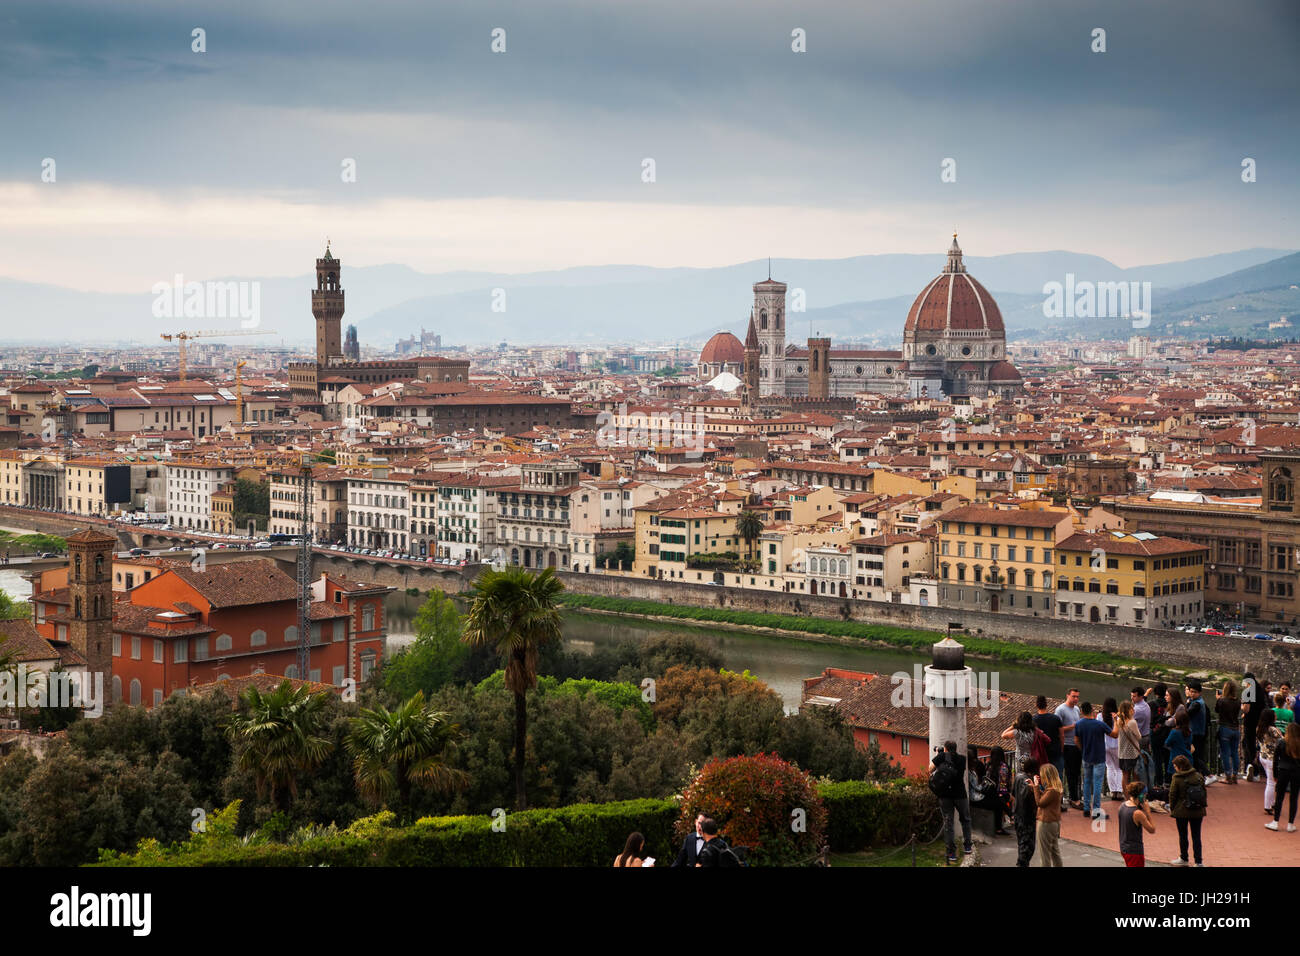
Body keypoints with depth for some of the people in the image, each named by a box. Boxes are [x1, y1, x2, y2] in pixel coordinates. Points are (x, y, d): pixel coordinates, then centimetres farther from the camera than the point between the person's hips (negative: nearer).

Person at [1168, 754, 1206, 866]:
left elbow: (1172, 795, -8)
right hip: (1197, 812, 3)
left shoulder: (1176, 778, -13)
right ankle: (1198, 861, 6)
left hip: (1182, 812, -3)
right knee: (1196, 836, 7)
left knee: (1183, 836, 12)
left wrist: (1172, 809, 5)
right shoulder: (1198, 776, -1)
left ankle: (1183, 859, 25)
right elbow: (1204, 793, 7)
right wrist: (1202, 807, 16)